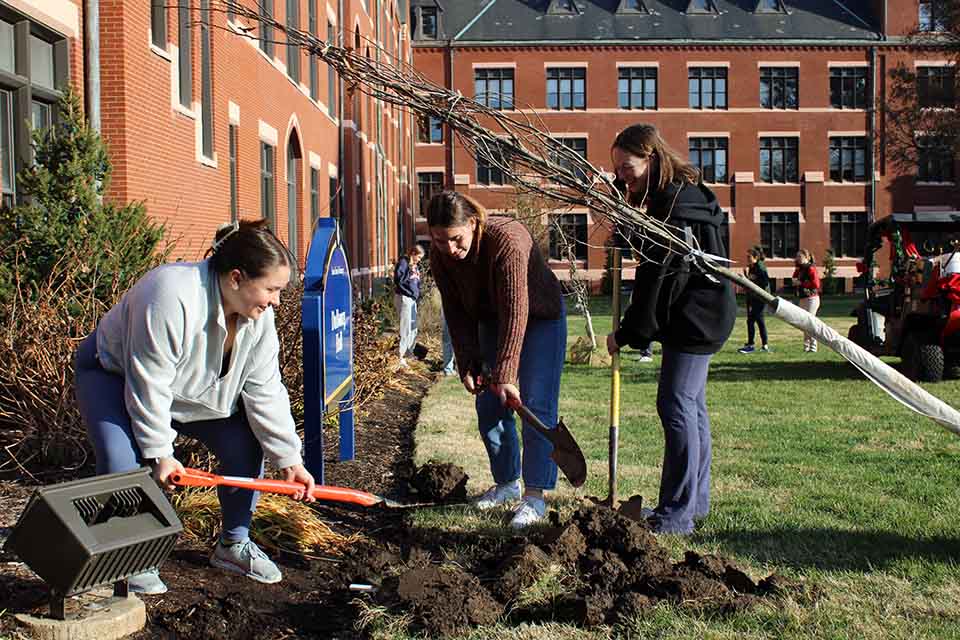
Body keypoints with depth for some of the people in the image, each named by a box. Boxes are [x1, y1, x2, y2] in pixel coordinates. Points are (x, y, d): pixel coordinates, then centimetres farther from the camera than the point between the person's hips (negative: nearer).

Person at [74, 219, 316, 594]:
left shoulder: (257, 315, -17)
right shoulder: (171, 297, -41)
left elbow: (264, 392, -12)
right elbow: (148, 387, -34)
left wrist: (289, 460, -14)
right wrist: (160, 454, -26)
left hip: (197, 389, 6)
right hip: (114, 373, -6)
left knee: (246, 447, -5)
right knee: (123, 465, -25)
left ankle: (233, 545, 12)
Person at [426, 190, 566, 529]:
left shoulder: (507, 239, -36)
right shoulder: (441, 258, -16)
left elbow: (515, 311, -37)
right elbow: (457, 313, -5)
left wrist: (505, 375, -38)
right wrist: (468, 365, -11)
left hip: (540, 317, -6)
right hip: (493, 320, 6)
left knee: (535, 407, -11)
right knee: (489, 407, 6)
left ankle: (535, 496, -7)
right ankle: (508, 482, 21)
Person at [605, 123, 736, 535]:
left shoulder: (675, 205, -20)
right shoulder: (678, 196, 13)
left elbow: (658, 277, -21)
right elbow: (653, 263, 17)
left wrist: (627, 333, -16)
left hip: (696, 316, -11)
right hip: (694, 316, 11)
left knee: (675, 405, -10)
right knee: (691, 405, 15)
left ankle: (677, 514, -5)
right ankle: (696, 501, 25)